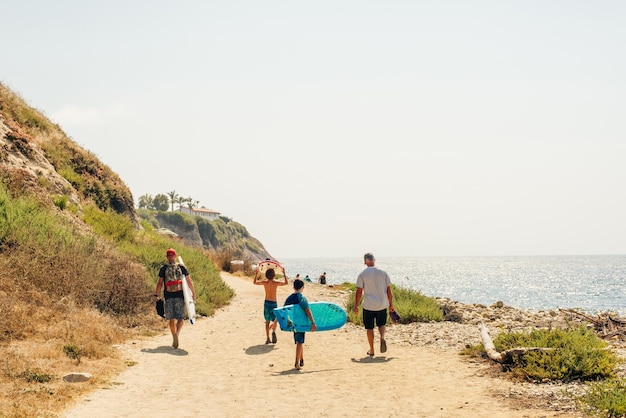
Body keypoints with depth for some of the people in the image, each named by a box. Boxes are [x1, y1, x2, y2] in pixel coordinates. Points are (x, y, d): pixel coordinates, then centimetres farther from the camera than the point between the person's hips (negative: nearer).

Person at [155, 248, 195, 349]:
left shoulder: (163, 268, 4)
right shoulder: (182, 267, 6)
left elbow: (160, 283, -2)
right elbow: (189, 282, 4)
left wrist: (156, 295, 1)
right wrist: (193, 293, 12)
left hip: (168, 296, 0)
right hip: (179, 295, 0)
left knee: (172, 318, 10)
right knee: (181, 317, 3)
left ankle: (174, 336, 7)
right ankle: (177, 333, -23)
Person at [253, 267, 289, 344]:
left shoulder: (264, 283, -6)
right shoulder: (276, 283, -13)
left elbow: (255, 282, 11)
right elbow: (286, 283, 1)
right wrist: (284, 274, 7)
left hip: (266, 303, 2)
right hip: (273, 303, -2)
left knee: (267, 322, 13)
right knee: (275, 321, 10)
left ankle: (267, 338, 11)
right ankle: (273, 331, -22)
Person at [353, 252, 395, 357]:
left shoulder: (362, 274, -6)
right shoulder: (383, 273, 0)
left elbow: (359, 292, -6)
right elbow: (389, 290, 2)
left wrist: (356, 306, 3)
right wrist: (391, 304, 11)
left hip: (368, 306, -2)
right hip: (382, 305, 2)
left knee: (369, 328, 9)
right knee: (381, 324, 20)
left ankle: (371, 350, 13)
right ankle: (382, 338, -9)